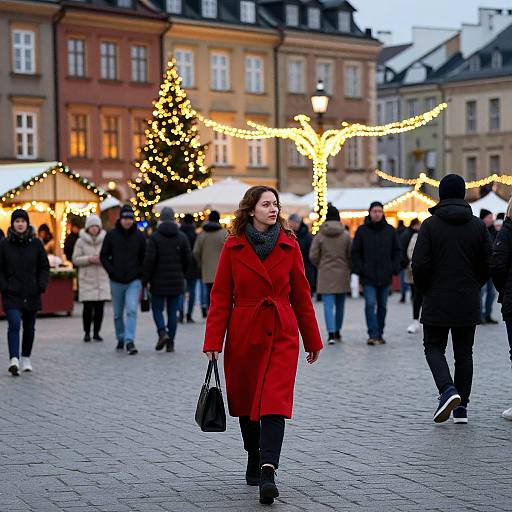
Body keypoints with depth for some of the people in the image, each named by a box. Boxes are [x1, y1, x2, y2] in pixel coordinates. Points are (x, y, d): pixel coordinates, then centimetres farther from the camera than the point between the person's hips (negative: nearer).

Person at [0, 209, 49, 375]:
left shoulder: (36, 243, 4)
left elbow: (44, 267, 10)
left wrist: (41, 285, -3)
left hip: (32, 294, 3)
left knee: (29, 328, 11)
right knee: (14, 324, -19)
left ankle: (26, 359, 26)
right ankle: (14, 359, -24)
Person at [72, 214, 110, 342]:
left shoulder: (105, 240, 4)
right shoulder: (81, 241, 2)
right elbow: (75, 259, 1)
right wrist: (89, 259, -14)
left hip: (102, 279, 1)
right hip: (87, 280, -1)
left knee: (99, 307, 1)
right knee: (88, 307, -5)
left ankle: (96, 332, 12)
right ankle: (87, 332, 8)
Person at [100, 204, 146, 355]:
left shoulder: (139, 236, 1)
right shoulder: (111, 235, 0)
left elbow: (145, 258, 9)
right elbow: (104, 256, 4)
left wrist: (139, 272, -3)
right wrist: (112, 271, -8)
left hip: (134, 281, -1)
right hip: (116, 281, 1)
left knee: (132, 310, -16)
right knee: (118, 313, 12)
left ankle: (130, 340, -18)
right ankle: (121, 339, 29)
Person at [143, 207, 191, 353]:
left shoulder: (155, 237, -8)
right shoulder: (182, 237, 2)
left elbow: (149, 260, -11)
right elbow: (187, 259, 5)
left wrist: (145, 280, -4)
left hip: (159, 281, -3)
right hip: (176, 281, 3)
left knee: (157, 308, 10)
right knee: (173, 311, 7)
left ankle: (162, 332, -13)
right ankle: (170, 343, 6)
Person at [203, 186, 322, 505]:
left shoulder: (289, 246, 1)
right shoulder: (234, 247, -1)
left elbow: (301, 295, 6)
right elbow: (221, 297, 0)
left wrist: (313, 340, 9)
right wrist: (213, 342, -7)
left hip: (281, 334, -1)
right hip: (244, 333, 1)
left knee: (274, 403, -15)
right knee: (245, 402, 13)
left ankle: (267, 472, -23)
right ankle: (254, 460, 34)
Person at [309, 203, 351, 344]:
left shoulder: (320, 235, -6)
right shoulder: (346, 235, -4)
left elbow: (313, 256, -5)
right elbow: (351, 255, -3)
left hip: (325, 274, -2)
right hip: (342, 274, 2)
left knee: (328, 304, -4)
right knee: (340, 305, 15)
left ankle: (331, 333, -16)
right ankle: (337, 331, 25)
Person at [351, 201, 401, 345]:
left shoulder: (390, 230, 7)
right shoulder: (362, 230, 1)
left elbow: (396, 251, 12)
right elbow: (355, 252, 3)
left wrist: (395, 268, 2)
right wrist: (358, 269, -6)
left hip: (385, 276, 3)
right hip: (368, 276, -3)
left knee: (382, 306, 9)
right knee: (370, 304, -12)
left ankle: (379, 334, 18)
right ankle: (373, 335, -13)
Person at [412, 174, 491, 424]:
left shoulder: (430, 225, -8)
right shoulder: (478, 225, 1)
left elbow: (420, 264, -12)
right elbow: (488, 265, 2)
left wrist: (426, 290, 5)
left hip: (437, 302, -2)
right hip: (468, 303, 3)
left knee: (434, 347, 9)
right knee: (464, 352, 11)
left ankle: (447, 389, -15)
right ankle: (461, 407, 10)